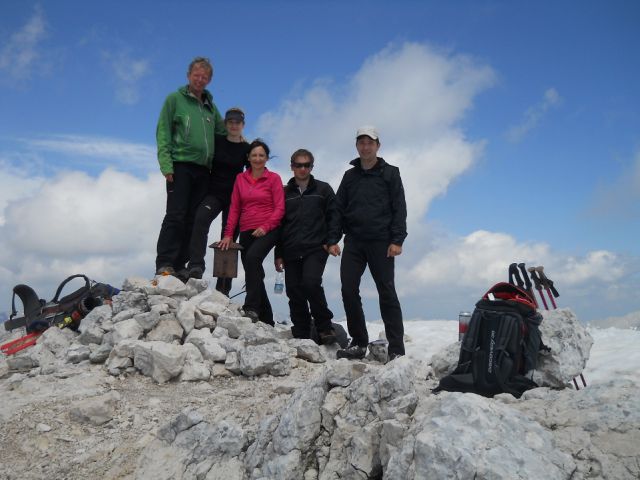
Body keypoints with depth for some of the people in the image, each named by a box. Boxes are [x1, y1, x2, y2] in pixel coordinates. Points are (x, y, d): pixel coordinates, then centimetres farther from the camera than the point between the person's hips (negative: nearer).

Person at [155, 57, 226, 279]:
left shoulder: (210, 105, 20)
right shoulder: (175, 99, 5)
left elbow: (223, 131, 29)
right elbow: (163, 133, -1)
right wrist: (166, 165, -12)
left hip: (203, 169, 5)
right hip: (181, 166, -5)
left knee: (193, 219, 2)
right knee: (175, 216, -11)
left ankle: (179, 265, 6)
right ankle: (164, 264, -10)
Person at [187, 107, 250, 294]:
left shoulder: (247, 149, 2)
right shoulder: (216, 141, 3)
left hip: (234, 197, 0)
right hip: (214, 193, 0)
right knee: (201, 218, -31)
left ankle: (223, 288, 5)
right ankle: (196, 265, -38)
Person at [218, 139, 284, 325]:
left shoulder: (274, 178, 2)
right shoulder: (240, 178, 12)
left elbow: (279, 208, -3)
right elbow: (234, 208, 10)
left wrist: (265, 227, -16)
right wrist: (228, 234, 2)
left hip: (268, 231, -4)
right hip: (246, 232, 5)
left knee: (252, 257, -31)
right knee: (254, 276, 6)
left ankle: (251, 308, -31)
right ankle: (267, 320, 17)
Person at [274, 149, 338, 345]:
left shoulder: (323, 189, 10)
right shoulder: (285, 193, 15)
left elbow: (334, 217, 7)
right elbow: (278, 224, 15)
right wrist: (278, 254, 10)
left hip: (316, 249, -3)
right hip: (291, 253, 3)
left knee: (311, 283, -23)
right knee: (295, 294, 1)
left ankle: (324, 328, -7)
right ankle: (301, 337, 10)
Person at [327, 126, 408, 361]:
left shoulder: (390, 173, 6)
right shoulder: (350, 176, 16)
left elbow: (399, 209, 0)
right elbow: (339, 209, 14)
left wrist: (397, 240, -11)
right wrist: (333, 239, 4)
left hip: (381, 242, -4)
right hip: (353, 241, 4)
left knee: (386, 292, -1)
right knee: (349, 290, -1)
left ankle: (396, 348, 3)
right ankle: (359, 342, 11)